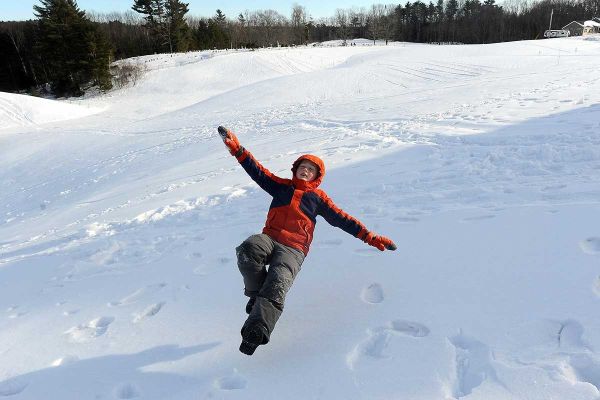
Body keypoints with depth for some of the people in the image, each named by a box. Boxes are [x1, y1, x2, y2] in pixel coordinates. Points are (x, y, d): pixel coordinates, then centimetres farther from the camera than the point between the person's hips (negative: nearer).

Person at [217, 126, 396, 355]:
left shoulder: (317, 197, 16)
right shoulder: (281, 186, 21)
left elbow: (342, 219, 13)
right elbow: (257, 171, 13)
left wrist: (370, 237, 6)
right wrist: (237, 149, 1)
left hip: (293, 250, -2)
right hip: (269, 238, 2)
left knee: (277, 285, -29)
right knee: (247, 250, -32)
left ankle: (255, 333, -39)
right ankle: (256, 294, -10)